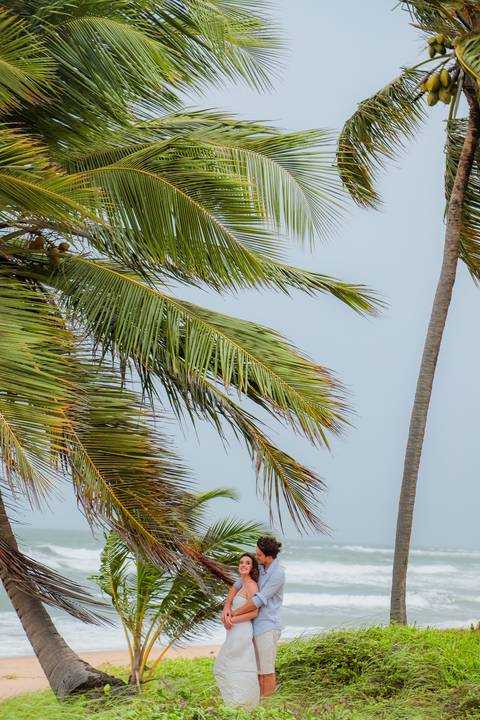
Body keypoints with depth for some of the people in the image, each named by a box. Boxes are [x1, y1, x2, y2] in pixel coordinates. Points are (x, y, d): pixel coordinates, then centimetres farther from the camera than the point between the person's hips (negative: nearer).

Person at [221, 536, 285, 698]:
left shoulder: (277, 574, -17)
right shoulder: (260, 569, 9)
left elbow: (258, 601, -20)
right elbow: (236, 586, 10)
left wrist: (234, 615, -14)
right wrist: (226, 608, -7)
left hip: (267, 627, -8)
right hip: (256, 627, 8)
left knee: (267, 670, 0)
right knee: (256, 671, 13)